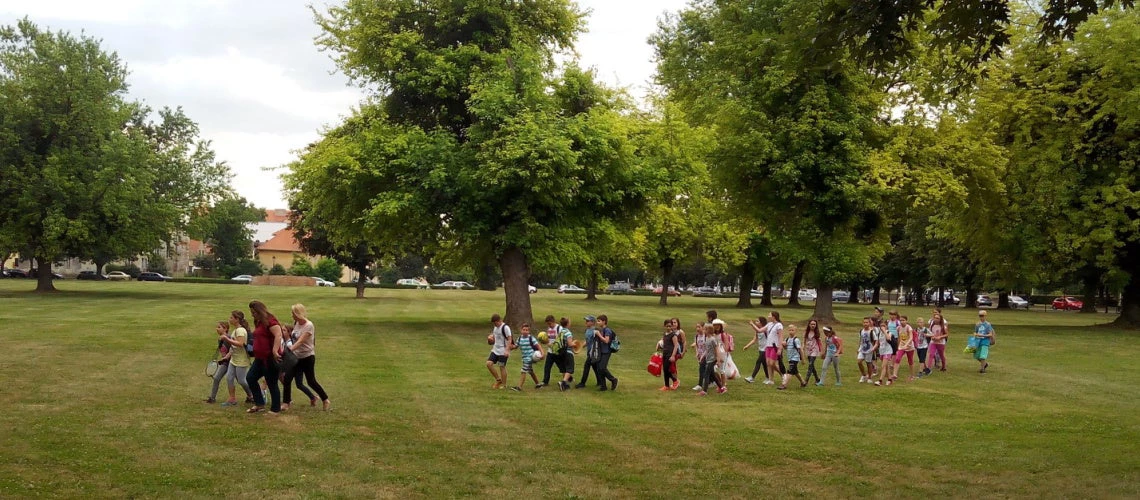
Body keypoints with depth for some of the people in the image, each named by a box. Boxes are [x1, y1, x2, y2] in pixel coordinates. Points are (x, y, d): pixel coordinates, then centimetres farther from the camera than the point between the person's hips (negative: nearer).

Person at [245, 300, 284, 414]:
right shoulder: (259, 323, 15)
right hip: (260, 358, 10)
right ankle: (259, 404, 17)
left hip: (270, 359, -10)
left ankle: (275, 409, 10)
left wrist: (275, 351, -35)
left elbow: (278, 335, -28)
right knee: (250, 378, 10)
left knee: (272, 384, -1)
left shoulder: (270, 321, -16)